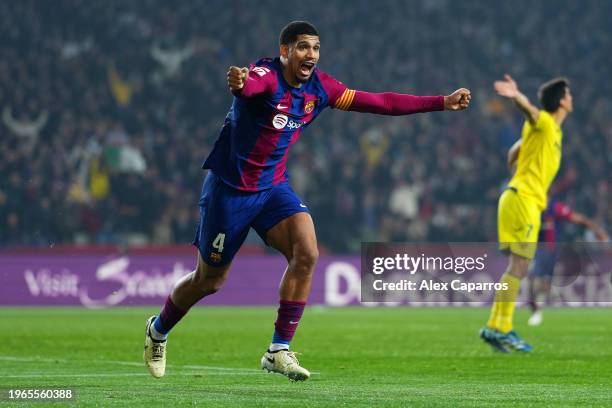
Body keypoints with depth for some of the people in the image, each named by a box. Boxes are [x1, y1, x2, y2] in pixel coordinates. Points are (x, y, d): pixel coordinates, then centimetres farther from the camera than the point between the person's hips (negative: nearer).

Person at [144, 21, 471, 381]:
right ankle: (158, 331, 35)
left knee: (306, 254, -20)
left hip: (273, 187, 5)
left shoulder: (319, 87, -4)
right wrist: (238, 82, -74)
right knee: (210, 280, 6)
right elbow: (249, 84, -49)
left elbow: (380, 102, 2)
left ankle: (279, 350, -11)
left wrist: (442, 103, -2)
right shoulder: (266, 77, -23)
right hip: (230, 188, -5)